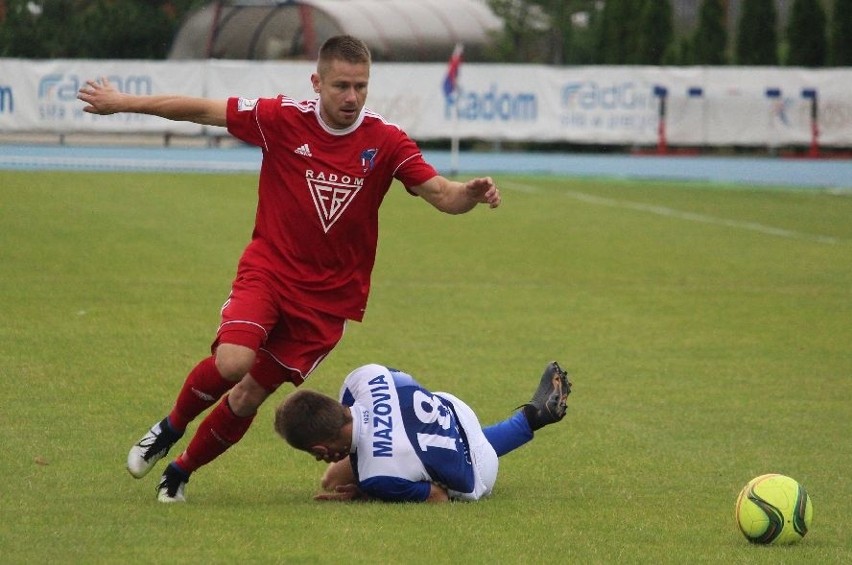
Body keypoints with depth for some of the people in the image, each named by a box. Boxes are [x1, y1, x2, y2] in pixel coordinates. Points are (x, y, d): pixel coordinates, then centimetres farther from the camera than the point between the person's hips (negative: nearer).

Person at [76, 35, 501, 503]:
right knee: (232, 362, -26)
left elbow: (439, 193, -13)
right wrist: (123, 103, 4)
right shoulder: (281, 119, -8)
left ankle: (180, 472, 27)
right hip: (268, 268, -1)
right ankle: (169, 429, 5)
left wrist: (469, 193, -37)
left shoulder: (386, 143, -8)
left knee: (251, 395, 2)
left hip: (327, 296, 1)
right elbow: (200, 111, 0)